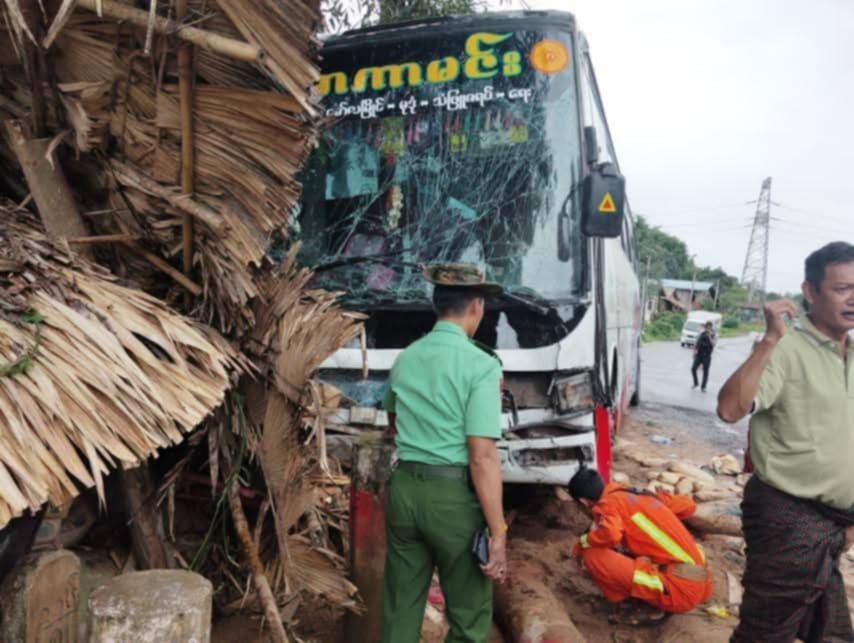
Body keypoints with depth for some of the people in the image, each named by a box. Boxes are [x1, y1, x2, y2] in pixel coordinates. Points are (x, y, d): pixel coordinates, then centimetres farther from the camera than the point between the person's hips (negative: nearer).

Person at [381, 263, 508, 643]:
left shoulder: (405, 359, 6)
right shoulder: (481, 365, -14)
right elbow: (482, 458, -19)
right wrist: (498, 533, -14)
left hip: (403, 488, 6)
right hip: (454, 497, -6)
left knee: (400, 609, 17)